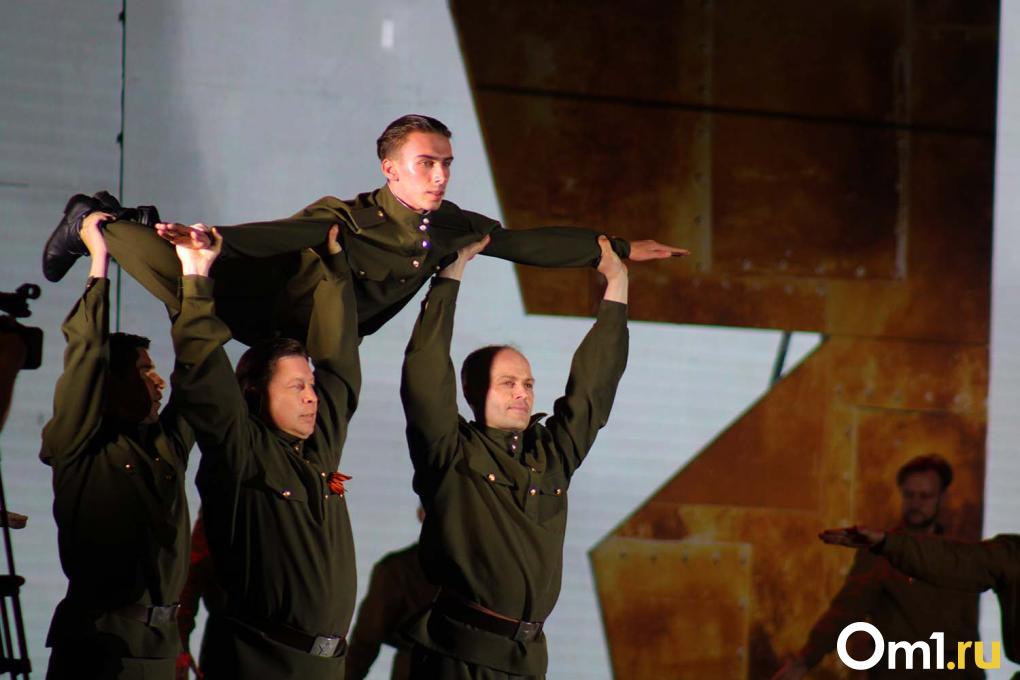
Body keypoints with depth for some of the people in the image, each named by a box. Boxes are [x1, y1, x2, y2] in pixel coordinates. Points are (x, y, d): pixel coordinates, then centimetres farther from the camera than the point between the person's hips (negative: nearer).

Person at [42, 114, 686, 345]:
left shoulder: (453, 228, -13)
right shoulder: (350, 219, -31)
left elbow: (531, 245, -6)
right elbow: (281, 234, -45)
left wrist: (620, 250, -8)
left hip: (321, 331, 7)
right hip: (265, 310, -7)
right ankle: (97, 224, 7)